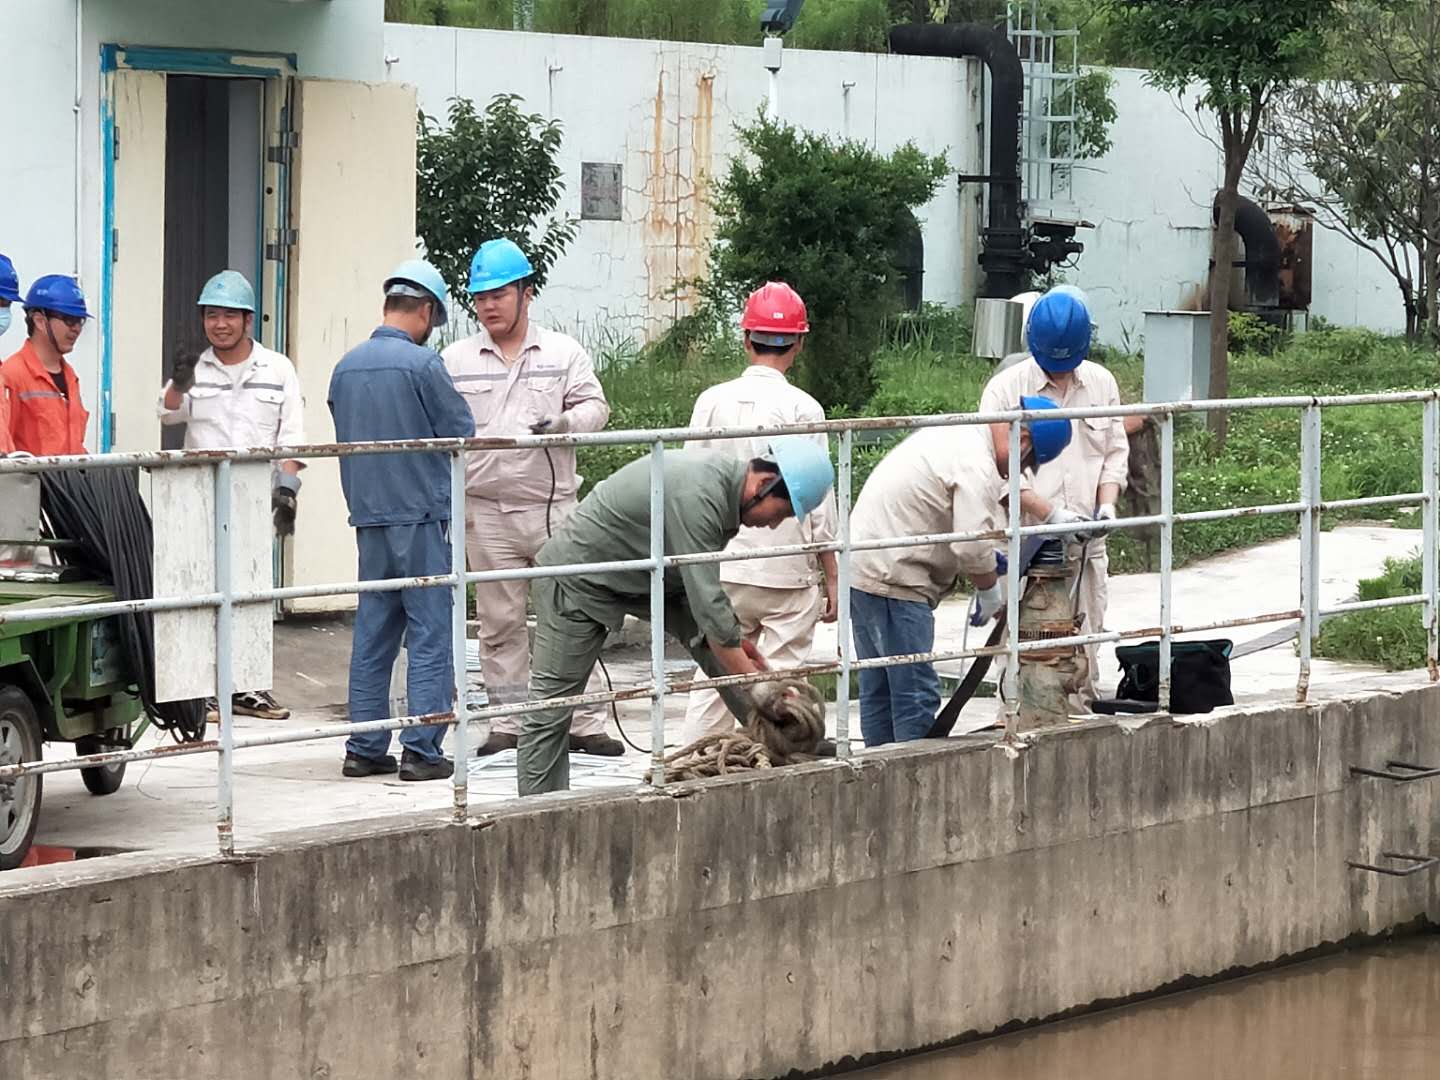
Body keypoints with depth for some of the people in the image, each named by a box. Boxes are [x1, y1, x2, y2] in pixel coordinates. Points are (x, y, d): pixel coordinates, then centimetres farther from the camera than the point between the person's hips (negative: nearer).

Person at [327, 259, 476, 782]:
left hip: (368, 518, 6)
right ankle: (422, 750, -5)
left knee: (372, 635, 11)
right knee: (430, 635, -2)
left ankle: (364, 748, 12)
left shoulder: (346, 366, 8)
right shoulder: (421, 363, -12)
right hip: (420, 514, -6)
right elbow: (464, 433, -5)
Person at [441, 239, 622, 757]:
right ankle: (508, 724, 10)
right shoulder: (455, 360, 10)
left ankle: (585, 723, 4)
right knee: (500, 622, 4)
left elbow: (595, 406, 5)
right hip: (486, 512, 1)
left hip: (553, 506, -1)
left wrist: (566, 422, -17)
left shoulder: (563, 353, 9)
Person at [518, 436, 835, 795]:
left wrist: (735, 639, 11)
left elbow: (703, 585, 13)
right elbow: (707, 603, -34)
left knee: (713, 643, -1)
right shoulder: (696, 495, -34)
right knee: (551, 708, -5)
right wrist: (755, 684, -30)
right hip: (579, 578, -9)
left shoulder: (724, 477, -3)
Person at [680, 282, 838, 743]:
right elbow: (817, 500, -6)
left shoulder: (712, 401, 1)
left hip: (721, 569, 4)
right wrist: (831, 575, 3)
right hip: (788, 569, -3)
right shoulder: (801, 408, -9)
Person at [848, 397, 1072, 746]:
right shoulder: (976, 464, -18)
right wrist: (990, 591, -5)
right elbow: (972, 546, -21)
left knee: (878, 689, 14)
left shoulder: (957, 434, 16)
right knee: (916, 692, -9)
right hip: (892, 578, -11)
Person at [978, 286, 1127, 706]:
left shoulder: (1101, 383, 11)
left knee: (1084, 650, 6)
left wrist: (1106, 505, -2)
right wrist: (1051, 514, -17)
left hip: (1085, 545, 4)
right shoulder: (1005, 388, -4)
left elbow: (1116, 453, 17)